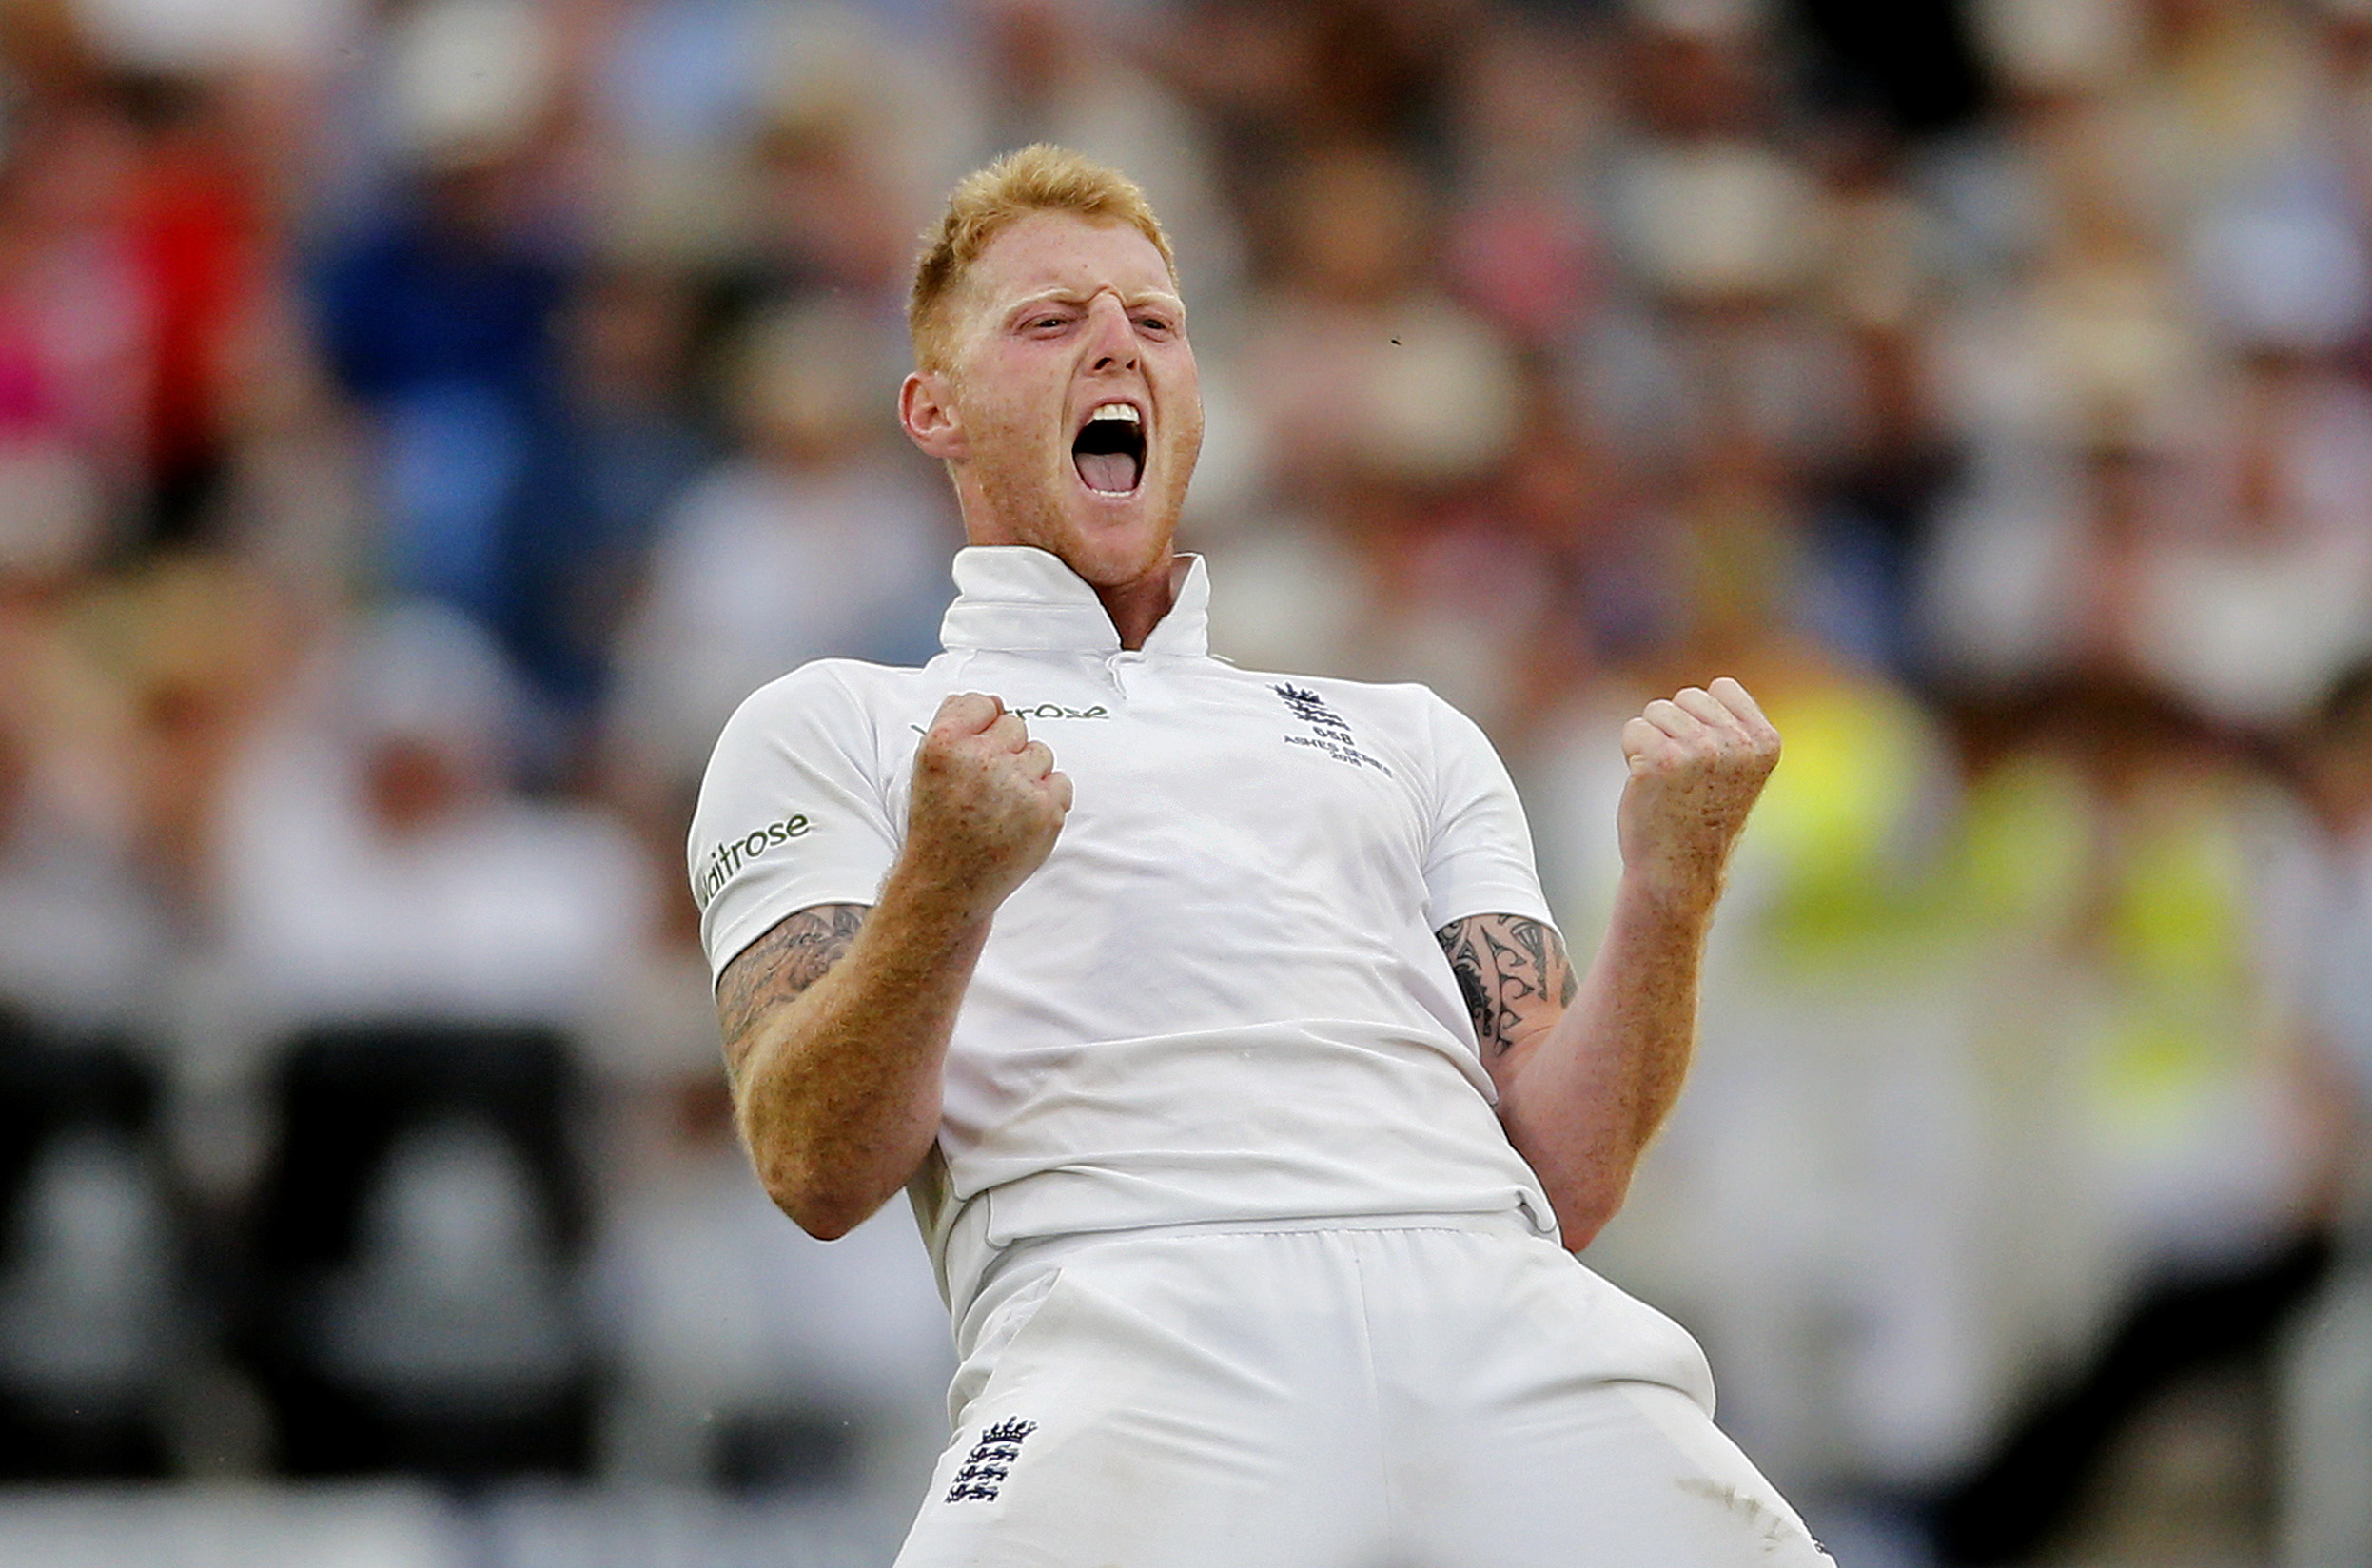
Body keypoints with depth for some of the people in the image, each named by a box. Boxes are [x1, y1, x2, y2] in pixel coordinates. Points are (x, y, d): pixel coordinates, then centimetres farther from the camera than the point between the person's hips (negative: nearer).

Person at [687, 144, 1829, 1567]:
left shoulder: (1411, 741, 32)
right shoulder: (828, 727, 22)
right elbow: (818, 1171, 5)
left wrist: (1671, 888, 5)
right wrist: (945, 889, -12)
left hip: (1501, 1326, 3)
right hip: (1134, 1322, -3)